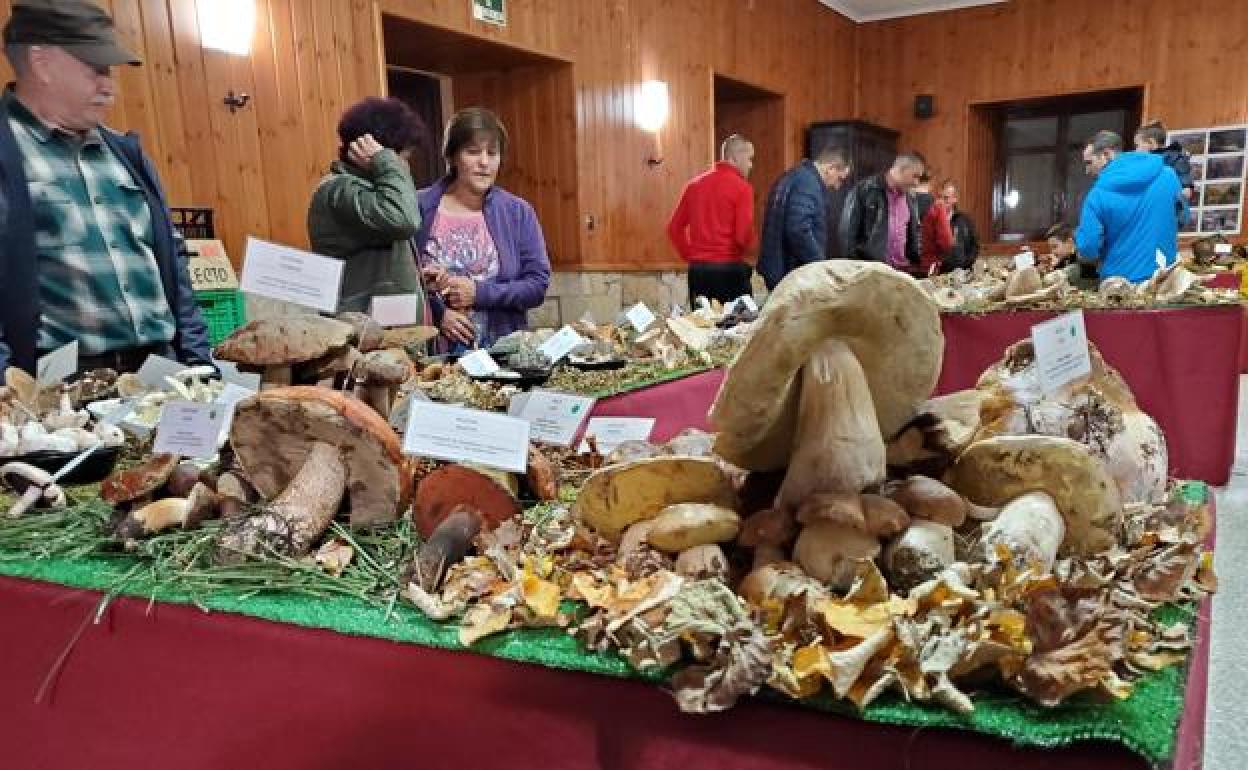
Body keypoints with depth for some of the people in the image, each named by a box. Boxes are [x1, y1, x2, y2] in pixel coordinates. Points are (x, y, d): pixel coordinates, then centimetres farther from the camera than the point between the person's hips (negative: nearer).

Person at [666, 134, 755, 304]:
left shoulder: (695, 183, 9)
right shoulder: (741, 187, -7)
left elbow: (674, 227, 11)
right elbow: (744, 235, -14)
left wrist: (690, 256, 15)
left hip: (697, 270, 5)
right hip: (729, 269, -5)